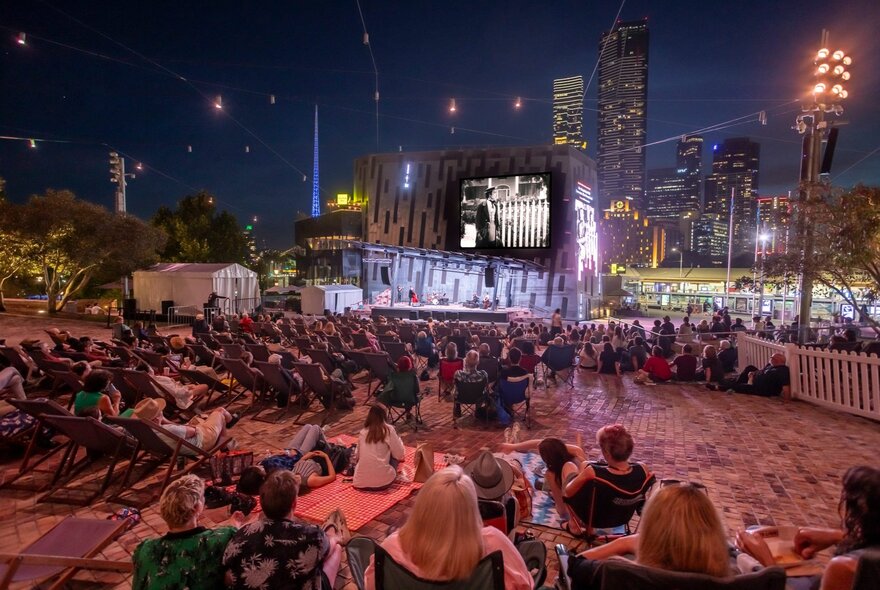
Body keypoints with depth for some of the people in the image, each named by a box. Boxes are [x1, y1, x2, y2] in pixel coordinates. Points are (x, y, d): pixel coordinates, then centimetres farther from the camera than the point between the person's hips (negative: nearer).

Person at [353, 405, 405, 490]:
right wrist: (398, 440, 21)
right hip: (383, 481, -4)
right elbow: (399, 455, 4)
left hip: (360, 482, 4)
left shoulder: (362, 432, 9)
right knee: (394, 455, 23)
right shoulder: (389, 430, -1)